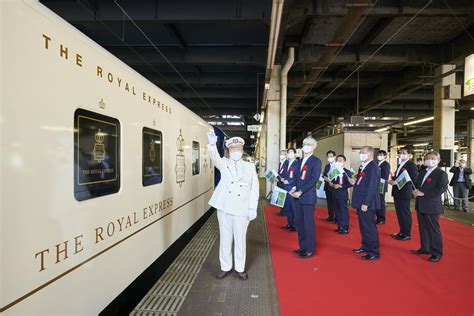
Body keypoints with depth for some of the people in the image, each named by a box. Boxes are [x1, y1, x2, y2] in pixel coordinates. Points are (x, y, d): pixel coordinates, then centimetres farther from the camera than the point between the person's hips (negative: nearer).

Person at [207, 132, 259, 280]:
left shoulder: (250, 167, 5)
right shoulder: (224, 164, 6)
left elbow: (254, 188, 2)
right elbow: (215, 157, -16)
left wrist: (253, 208, -5)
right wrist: (212, 144, -37)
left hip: (242, 209, 0)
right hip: (224, 207, 1)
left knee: (240, 239, 9)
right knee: (225, 238, 10)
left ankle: (240, 268, 26)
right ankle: (225, 267, 26)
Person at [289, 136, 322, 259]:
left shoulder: (316, 161, -6)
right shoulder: (300, 161, 17)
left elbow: (314, 179, -15)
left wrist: (301, 191, -18)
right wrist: (294, 188, -2)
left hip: (308, 196, -7)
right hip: (298, 196, 7)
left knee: (308, 223, 0)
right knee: (299, 223, 12)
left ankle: (310, 250, 13)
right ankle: (303, 247, 25)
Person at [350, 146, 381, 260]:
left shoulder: (373, 167, -16)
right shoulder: (363, 166, 14)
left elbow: (372, 186, -21)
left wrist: (365, 203, -23)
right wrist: (355, 182, 2)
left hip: (367, 203, -9)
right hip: (361, 202, 9)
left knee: (369, 227, 0)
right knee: (363, 226, 19)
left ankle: (374, 253, 10)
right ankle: (366, 247, 33)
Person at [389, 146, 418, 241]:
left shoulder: (412, 165, -10)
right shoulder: (400, 165, 17)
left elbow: (413, 180, -20)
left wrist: (397, 182, -23)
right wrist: (393, 180, 1)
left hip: (404, 193, -8)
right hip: (397, 193, 8)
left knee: (405, 213, 1)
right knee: (399, 213, 14)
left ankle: (407, 234, 12)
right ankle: (402, 232, 25)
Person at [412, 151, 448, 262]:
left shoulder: (441, 174, -7)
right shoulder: (422, 172, 15)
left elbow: (442, 188, -18)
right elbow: (417, 184, 20)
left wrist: (423, 193, -20)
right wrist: (415, 191, -3)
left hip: (432, 206, -7)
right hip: (420, 206, 7)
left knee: (433, 229, -1)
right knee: (423, 228, 15)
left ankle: (437, 252, 10)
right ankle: (425, 248, 27)